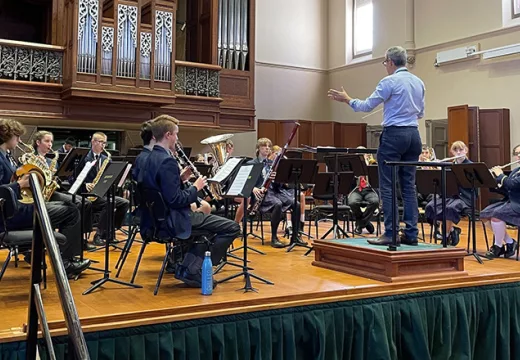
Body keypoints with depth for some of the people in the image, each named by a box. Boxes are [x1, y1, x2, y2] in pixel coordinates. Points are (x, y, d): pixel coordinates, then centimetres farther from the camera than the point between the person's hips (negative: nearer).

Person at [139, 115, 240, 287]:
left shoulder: (151, 158, 9)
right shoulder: (167, 161, -21)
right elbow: (176, 200, -24)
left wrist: (181, 178, 8)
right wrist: (196, 187, -9)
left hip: (157, 217, 10)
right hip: (173, 221, -10)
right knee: (232, 227, -7)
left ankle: (186, 268, 20)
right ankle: (194, 271, 0)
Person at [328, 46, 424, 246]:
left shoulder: (390, 81, -8)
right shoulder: (419, 82, 14)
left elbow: (367, 106, -5)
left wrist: (347, 99, 10)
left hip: (394, 135, -7)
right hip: (413, 135, 7)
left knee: (388, 186, -3)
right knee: (409, 186, 8)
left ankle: (390, 234, -4)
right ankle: (411, 234, 8)